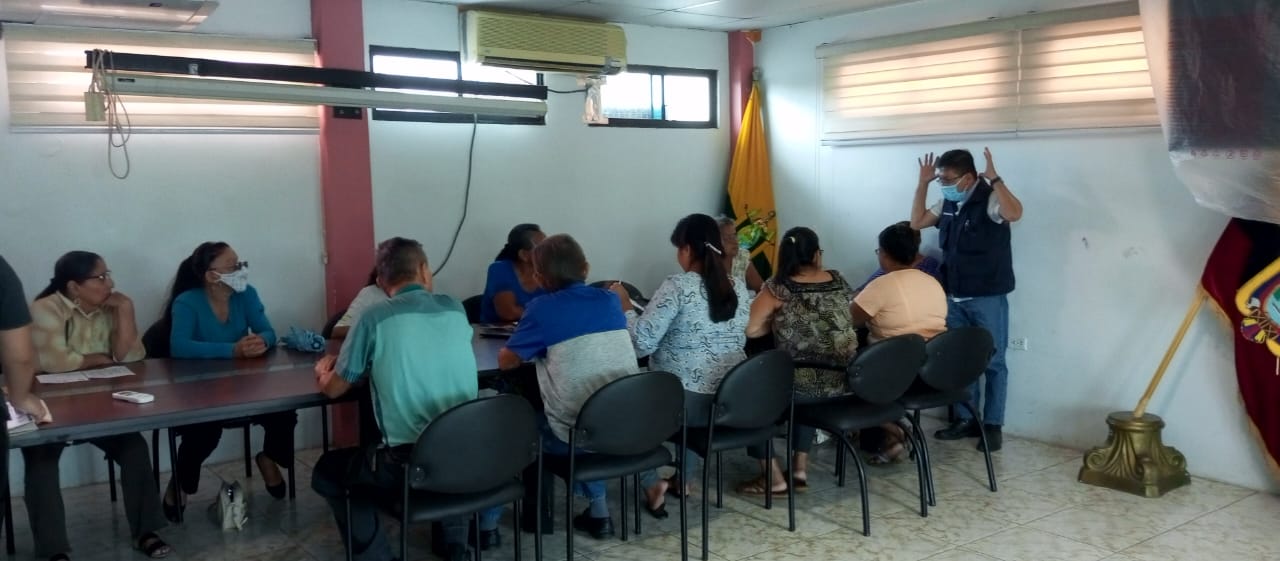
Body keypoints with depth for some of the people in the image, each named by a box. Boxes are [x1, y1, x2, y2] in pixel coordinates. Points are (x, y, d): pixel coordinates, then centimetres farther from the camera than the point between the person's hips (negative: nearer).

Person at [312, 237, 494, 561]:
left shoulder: (375, 317, -3)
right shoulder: (455, 309, 7)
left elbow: (333, 389, 8)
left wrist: (324, 373, 30)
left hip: (408, 463, -4)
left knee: (327, 471, 23)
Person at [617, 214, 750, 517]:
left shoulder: (678, 286, -16)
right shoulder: (738, 287, 4)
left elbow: (642, 343, -18)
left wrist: (625, 307, -3)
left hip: (685, 402, -6)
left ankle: (652, 484, 10)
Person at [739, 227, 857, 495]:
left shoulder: (778, 288, -9)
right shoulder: (839, 282, 7)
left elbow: (749, 329, -11)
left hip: (802, 386, -6)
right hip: (844, 383, 6)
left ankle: (773, 478, 17)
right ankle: (801, 468, 32)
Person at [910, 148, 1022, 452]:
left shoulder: (990, 199, -15)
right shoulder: (947, 203, 7)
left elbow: (1014, 213, -34)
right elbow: (917, 223, 14)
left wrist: (994, 178, -32)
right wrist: (923, 184, 6)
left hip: (988, 298, -7)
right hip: (955, 297, 7)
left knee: (992, 362, 4)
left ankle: (993, 425, 12)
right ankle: (965, 420, 24)